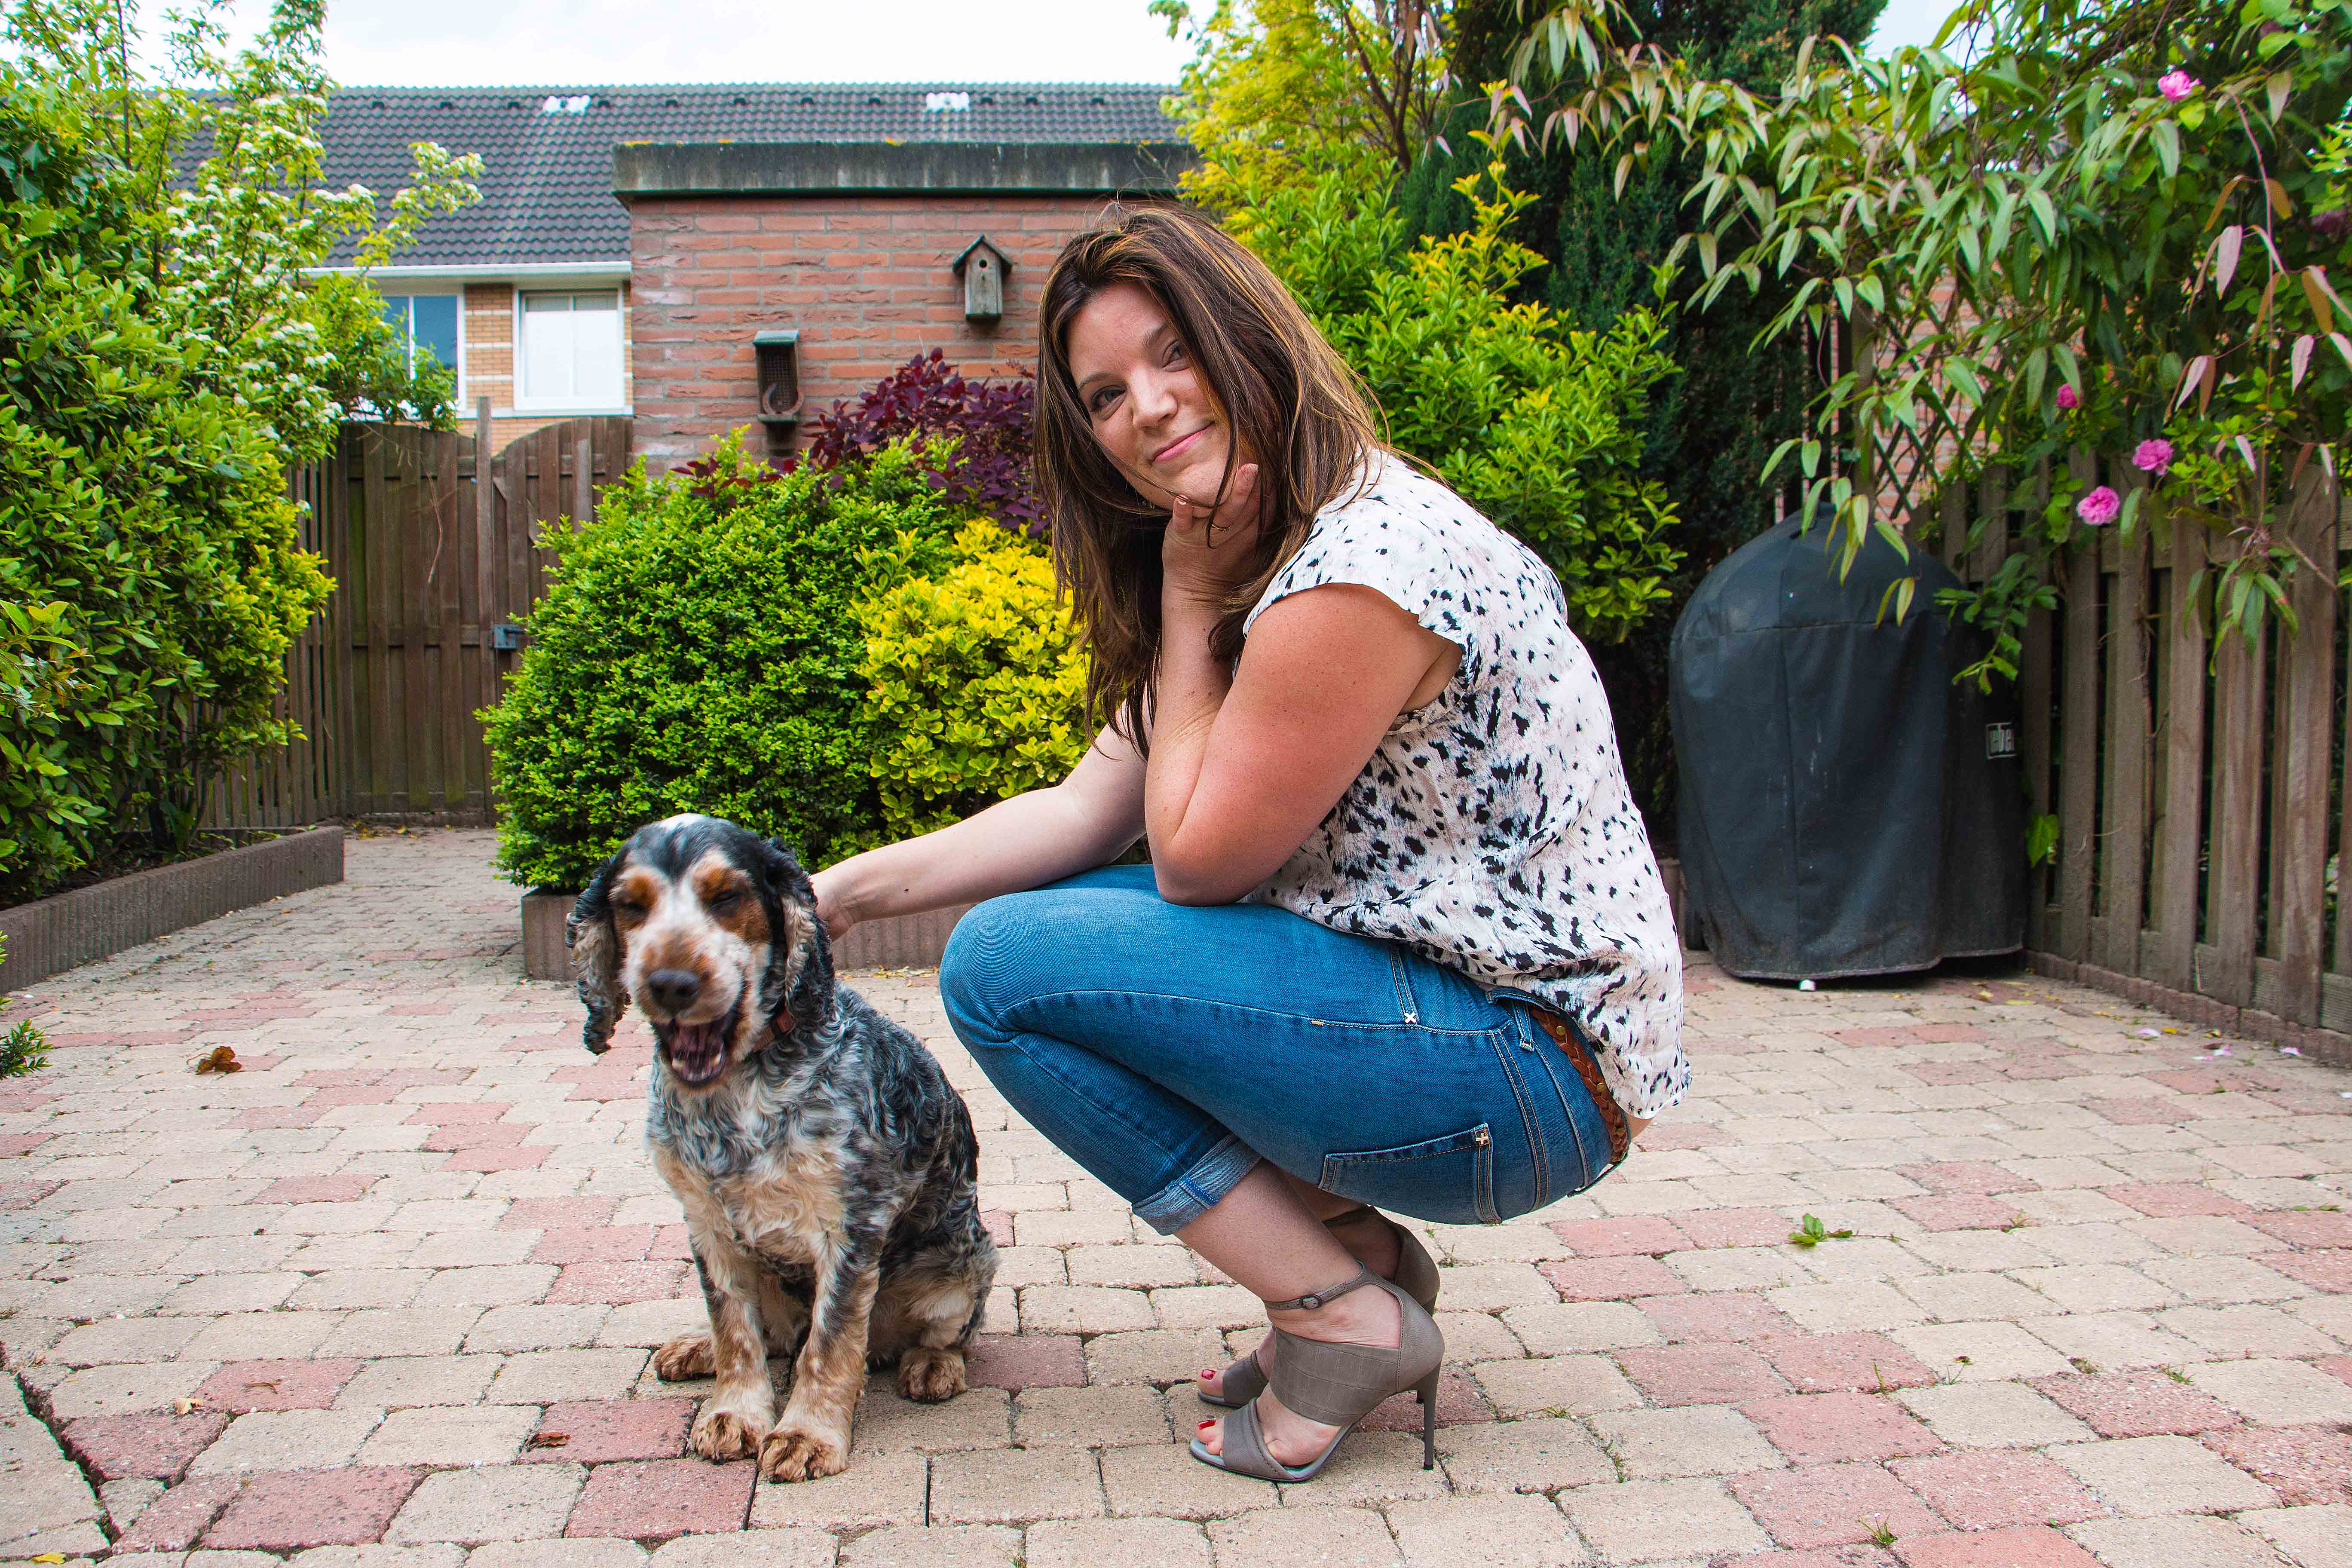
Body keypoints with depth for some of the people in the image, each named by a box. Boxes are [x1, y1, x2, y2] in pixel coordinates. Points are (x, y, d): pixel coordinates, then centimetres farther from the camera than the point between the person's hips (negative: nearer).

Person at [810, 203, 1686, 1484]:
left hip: (1534, 1072, -10)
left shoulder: (1361, 568, -22)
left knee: (1005, 965, -14)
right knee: (1053, 914, 13)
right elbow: (1087, 810, 9)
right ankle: (1357, 1251, 9)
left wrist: (1188, 608, -9)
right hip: (1422, 989, 10)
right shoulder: (1245, 560, 10)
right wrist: (846, 891, 5)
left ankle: (1343, 1316, -4)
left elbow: (1197, 862, -14)